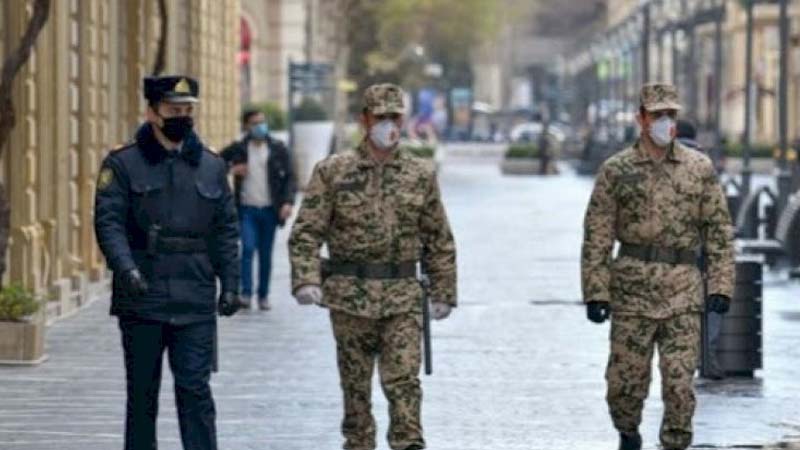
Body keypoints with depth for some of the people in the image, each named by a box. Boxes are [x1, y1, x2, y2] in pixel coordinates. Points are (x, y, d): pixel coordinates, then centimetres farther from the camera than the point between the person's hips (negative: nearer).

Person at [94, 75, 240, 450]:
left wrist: (230, 284, 5)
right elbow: (109, 222, -9)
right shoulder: (123, 165, 0)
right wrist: (127, 269, -24)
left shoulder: (211, 167, 11)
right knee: (142, 393, 8)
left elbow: (226, 230, 13)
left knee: (195, 389, -5)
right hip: (141, 301, -1)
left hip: (196, 303, 1)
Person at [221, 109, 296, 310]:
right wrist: (231, 169, -9)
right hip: (247, 209, -1)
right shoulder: (237, 149, 2)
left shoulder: (278, 149, 4)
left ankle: (263, 295, 17)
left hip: (269, 210, 1)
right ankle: (246, 293, -11)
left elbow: (289, 177, 3)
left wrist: (288, 202, -11)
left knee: (266, 254, 7)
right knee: (248, 248, -14)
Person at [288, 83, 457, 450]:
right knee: (355, 385, 7)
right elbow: (306, 232, -2)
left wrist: (443, 293, 9)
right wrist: (306, 279, -17)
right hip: (350, 296, 0)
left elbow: (439, 240, 11)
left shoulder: (421, 174, 6)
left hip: (403, 298, 0)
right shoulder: (332, 171, 1)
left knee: (404, 382, -10)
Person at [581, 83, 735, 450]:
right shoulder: (616, 171, 2)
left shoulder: (700, 168, 5)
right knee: (626, 378, 4)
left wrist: (720, 286, -1)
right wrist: (595, 292, -6)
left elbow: (719, 230, 6)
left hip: (683, 291, 0)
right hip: (632, 286, 0)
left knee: (680, 379, -6)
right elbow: (596, 237, 0)